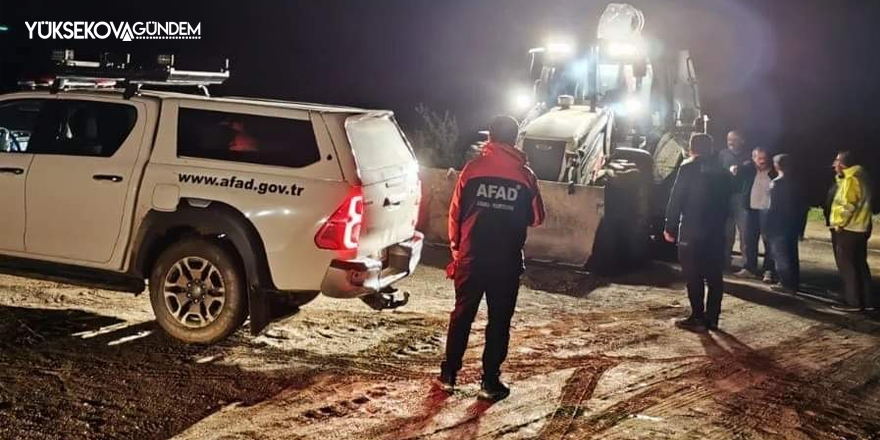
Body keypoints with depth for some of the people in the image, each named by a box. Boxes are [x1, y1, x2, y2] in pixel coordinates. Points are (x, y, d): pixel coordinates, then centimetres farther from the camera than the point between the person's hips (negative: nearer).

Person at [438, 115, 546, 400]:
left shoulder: (472, 169, -3)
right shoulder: (525, 176, -2)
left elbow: (455, 211, 1)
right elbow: (537, 217, 7)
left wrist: (456, 245, 16)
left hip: (472, 256, 1)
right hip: (507, 260, -1)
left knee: (462, 315, 13)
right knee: (499, 320, 8)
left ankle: (449, 374, 19)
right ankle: (490, 381, 9)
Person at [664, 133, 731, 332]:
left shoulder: (688, 168, -7)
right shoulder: (721, 172, 11)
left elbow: (676, 200, -10)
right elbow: (726, 202, 14)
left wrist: (670, 227, -4)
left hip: (691, 229, -6)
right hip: (716, 230, 6)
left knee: (693, 275, -2)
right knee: (714, 275, 9)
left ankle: (698, 318, -2)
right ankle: (712, 317, 12)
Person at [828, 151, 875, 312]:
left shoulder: (851, 179, -16)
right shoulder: (858, 176, 16)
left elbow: (848, 204, -22)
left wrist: (839, 223, -15)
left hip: (847, 229, -10)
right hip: (859, 228, 10)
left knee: (847, 266, -4)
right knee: (860, 265, 12)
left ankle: (853, 301, -3)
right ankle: (867, 301, 14)